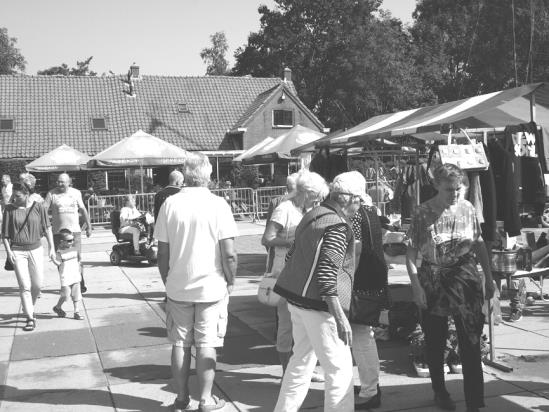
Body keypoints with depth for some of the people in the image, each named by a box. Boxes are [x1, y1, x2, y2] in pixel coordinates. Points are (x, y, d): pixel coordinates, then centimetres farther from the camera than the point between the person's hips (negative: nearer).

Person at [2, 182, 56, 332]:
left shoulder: (38, 207, -2)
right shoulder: (9, 209, -2)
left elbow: (47, 228, 4)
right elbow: (5, 234, 2)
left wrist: (51, 248, 0)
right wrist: (8, 251, -8)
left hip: (35, 249, 1)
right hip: (17, 251, -1)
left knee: (37, 284, 4)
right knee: (24, 286, -5)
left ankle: (30, 307, 32)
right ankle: (30, 318, 1)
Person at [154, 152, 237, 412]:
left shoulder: (170, 204, -4)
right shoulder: (218, 204, -11)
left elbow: (162, 253, -1)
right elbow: (229, 253, -14)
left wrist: (167, 281, 12)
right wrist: (230, 281, 1)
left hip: (178, 287, 2)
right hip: (211, 287, -2)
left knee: (180, 344, 13)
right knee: (206, 345, 8)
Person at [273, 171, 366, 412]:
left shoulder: (313, 215, 12)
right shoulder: (338, 225, -16)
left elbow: (293, 256, 20)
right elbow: (327, 276, -23)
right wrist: (340, 317, -22)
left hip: (297, 299, 10)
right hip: (318, 305, -10)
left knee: (302, 359, 21)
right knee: (340, 368, 0)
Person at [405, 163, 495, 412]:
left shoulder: (467, 208, 1)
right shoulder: (422, 213, -7)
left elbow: (479, 245, 9)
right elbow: (411, 253, -8)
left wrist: (489, 278, 9)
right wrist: (416, 286, -15)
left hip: (465, 280, 1)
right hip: (433, 283, -1)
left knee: (471, 344, -2)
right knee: (435, 342, 12)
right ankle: (439, 391, 33)